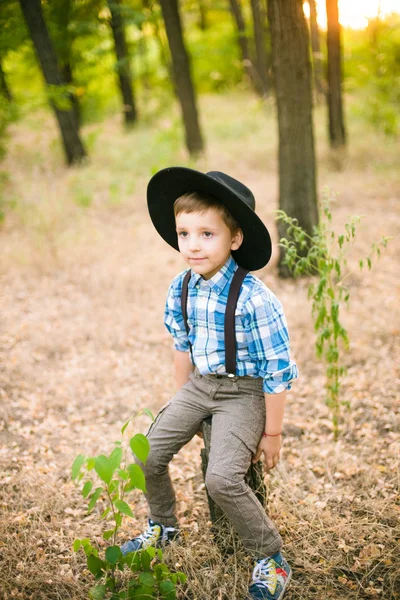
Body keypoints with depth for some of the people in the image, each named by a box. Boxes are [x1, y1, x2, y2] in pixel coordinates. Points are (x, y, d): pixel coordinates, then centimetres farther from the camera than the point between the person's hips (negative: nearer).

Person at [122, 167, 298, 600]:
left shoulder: (254, 299, -25)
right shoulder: (180, 289, -5)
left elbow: (277, 371, -18)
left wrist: (271, 433, -11)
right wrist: (182, 400, 17)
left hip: (244, 390, -6)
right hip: (200, 385, 7)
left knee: (221, 478, -22)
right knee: (149, 454, 3)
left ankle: (271, 558, 2)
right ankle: (163, 525, 32)